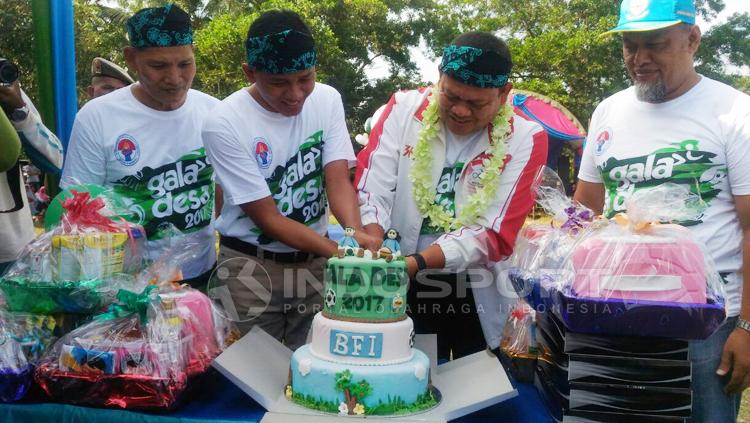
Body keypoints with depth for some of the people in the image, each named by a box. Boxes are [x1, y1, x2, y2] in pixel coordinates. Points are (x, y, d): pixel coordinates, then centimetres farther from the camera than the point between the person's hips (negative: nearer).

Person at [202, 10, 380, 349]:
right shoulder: (224, 125, -18)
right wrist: (340, 251, -26)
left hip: (316, 260, 4)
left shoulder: (327, 99, -5)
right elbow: (266, 218, -16)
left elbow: (338, 180, -10)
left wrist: (355, 233, -31)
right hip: (252, 264, -3)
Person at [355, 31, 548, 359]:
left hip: (480, 297, 0)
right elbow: (371, 190, -11)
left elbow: (494, 234, -16)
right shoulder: (404, 108, -5)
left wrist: (414, 262, -28)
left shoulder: (526, 139, -10)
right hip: (406, 289, 1)